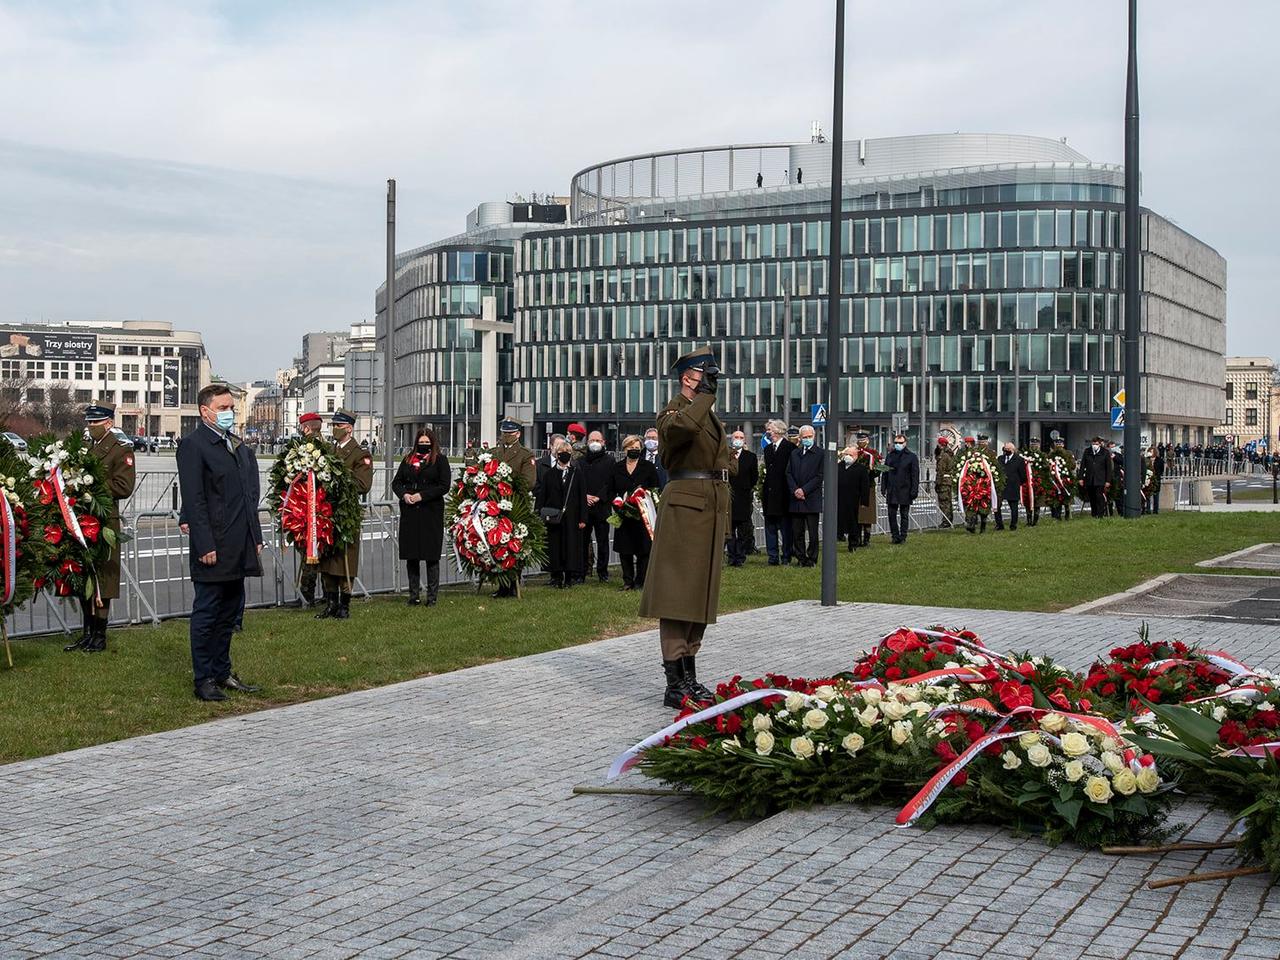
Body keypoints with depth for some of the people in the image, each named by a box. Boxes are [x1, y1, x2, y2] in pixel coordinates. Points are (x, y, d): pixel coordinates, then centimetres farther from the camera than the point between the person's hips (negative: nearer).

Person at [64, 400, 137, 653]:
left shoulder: (121, 450, -4)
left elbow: (124, 487, -13)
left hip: (104, 523, -7)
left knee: (102, 580, -3)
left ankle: (100, 636, 4)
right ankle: (87, 634, 20)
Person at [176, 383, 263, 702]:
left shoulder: (240, 446, 16)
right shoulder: (192, 445, -9)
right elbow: (193, 499, -15)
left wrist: (255, 538, 13)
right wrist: (205, 545, -19)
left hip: (239, 549, 8)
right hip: (213, 548, -8)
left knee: (228, 612, 15)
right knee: (206, 613, 1)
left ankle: (222, 672, 25)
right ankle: (204, 679, 8)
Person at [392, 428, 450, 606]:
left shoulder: (440, 460, 2)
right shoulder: (408, 460, 15)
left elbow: (444, 486, -6)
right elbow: (396, 482, 15)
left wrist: (422, 496, -13)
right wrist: (404, 494, -6)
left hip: (431, 513, -4)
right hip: (409, 513, 4)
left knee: (431, 555, -2)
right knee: (411, 555, 5)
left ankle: (432, 596, 4)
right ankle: (414, 595, 13)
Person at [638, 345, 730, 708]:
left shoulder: (710, 415, 20)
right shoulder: (674, 410, -8)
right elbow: (682, 426, -34)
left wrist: (723, 515, 22)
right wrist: (705, 393, -20)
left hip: (712, 507, 9)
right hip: (685, 505, -9)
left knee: (701, 593, 12)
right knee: (677, 595, -8)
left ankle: (689, 676, 19)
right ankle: (675, 684, -7)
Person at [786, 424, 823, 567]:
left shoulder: (820, 454, -1)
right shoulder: (794, 454, 14)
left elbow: (820, 476, -6)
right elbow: (789, 474, 10)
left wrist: (804, 490, -12)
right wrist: (794, 490, -5)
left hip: (812, 499, -4)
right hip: (796, 499, 4)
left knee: (812, 532, -1)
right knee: (797, 532, 5)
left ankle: (812, 559, 7)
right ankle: (801, 558, 14)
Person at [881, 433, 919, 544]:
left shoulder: (912, 457, 1)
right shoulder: (890, 456, 12)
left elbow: (915, 475, -2)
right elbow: (884, 473, 15)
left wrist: (914, 491, -8)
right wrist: (883, 488, 6)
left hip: (905, 491, -3)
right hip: (892, 492, 3)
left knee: (904, 515, 4)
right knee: (892, 514, 2)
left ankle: (903, 536, 10)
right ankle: (895, 536, 10)